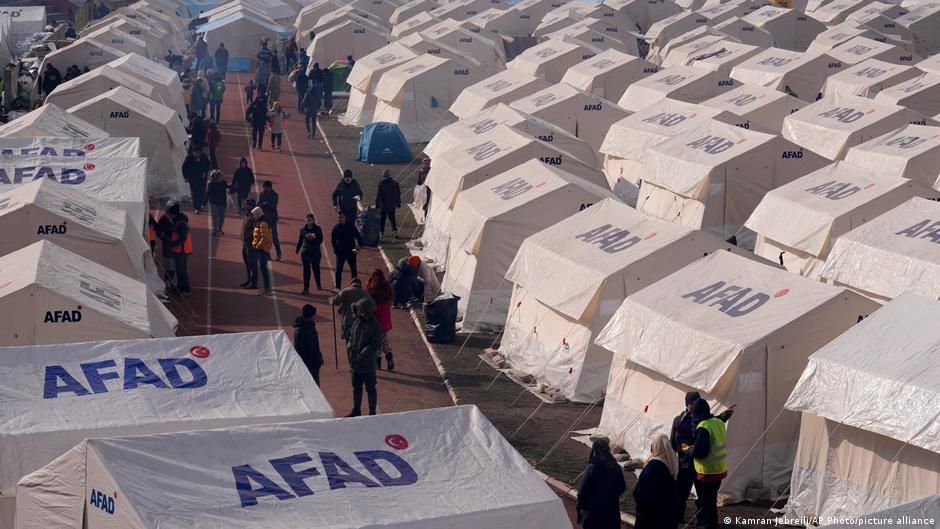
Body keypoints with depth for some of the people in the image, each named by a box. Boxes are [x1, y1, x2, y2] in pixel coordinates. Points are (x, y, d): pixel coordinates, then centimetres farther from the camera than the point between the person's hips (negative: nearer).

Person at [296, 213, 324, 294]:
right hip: (305, 252, 1)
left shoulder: (318, 228, -5)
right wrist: (297, 250, 20)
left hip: (315, 251, -1)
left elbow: (320, 240, -7)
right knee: (306, 270, -2)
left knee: (316, 268, 12)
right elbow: (300, 240, 13)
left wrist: (313, 238, -26)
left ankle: (318, 285, 34)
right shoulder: (303, 229, 1)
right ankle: (306, 288, -2)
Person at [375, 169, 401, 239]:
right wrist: (398, 203, 16)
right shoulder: (395, 184, 0)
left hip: (383, 205, -3)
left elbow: (378, 195, -8)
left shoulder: (381, 184, -11)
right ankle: (395, 232, -6)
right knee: (392, 219, 9)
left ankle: (381, 232, 13)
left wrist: (377, 204, -1)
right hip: (392, 205, 3)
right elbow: (398, 194, 7)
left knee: (382, 219, 11)